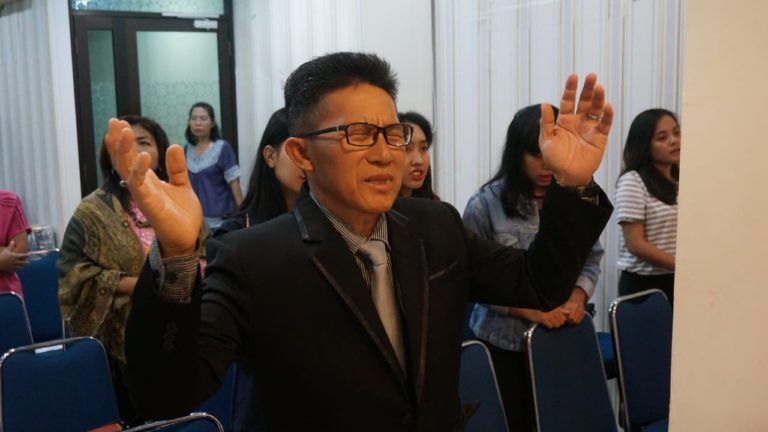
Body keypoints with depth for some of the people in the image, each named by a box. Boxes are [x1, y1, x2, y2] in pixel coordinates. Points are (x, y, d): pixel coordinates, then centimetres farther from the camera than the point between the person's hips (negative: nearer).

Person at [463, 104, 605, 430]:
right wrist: (531, 309, -20)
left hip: (561, 337, 3)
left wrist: (578, 296, -11)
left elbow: (592, 259, 8)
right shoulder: (486, 204, -12)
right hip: (503, 341, -2)